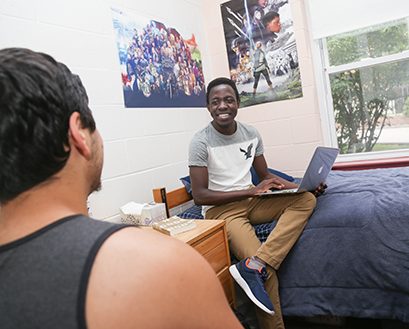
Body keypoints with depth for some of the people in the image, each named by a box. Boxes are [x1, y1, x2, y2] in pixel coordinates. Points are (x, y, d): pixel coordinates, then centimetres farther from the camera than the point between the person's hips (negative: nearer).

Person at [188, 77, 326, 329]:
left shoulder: (251, 134, 6)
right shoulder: (201, 142, -11)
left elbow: (265, 176, 15)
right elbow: (200, 195, -14)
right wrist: (251, 191, -18)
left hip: (251, 201, 6)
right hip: (221, 209, -6)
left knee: (306, 200, -19)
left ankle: (254, 265, -33)